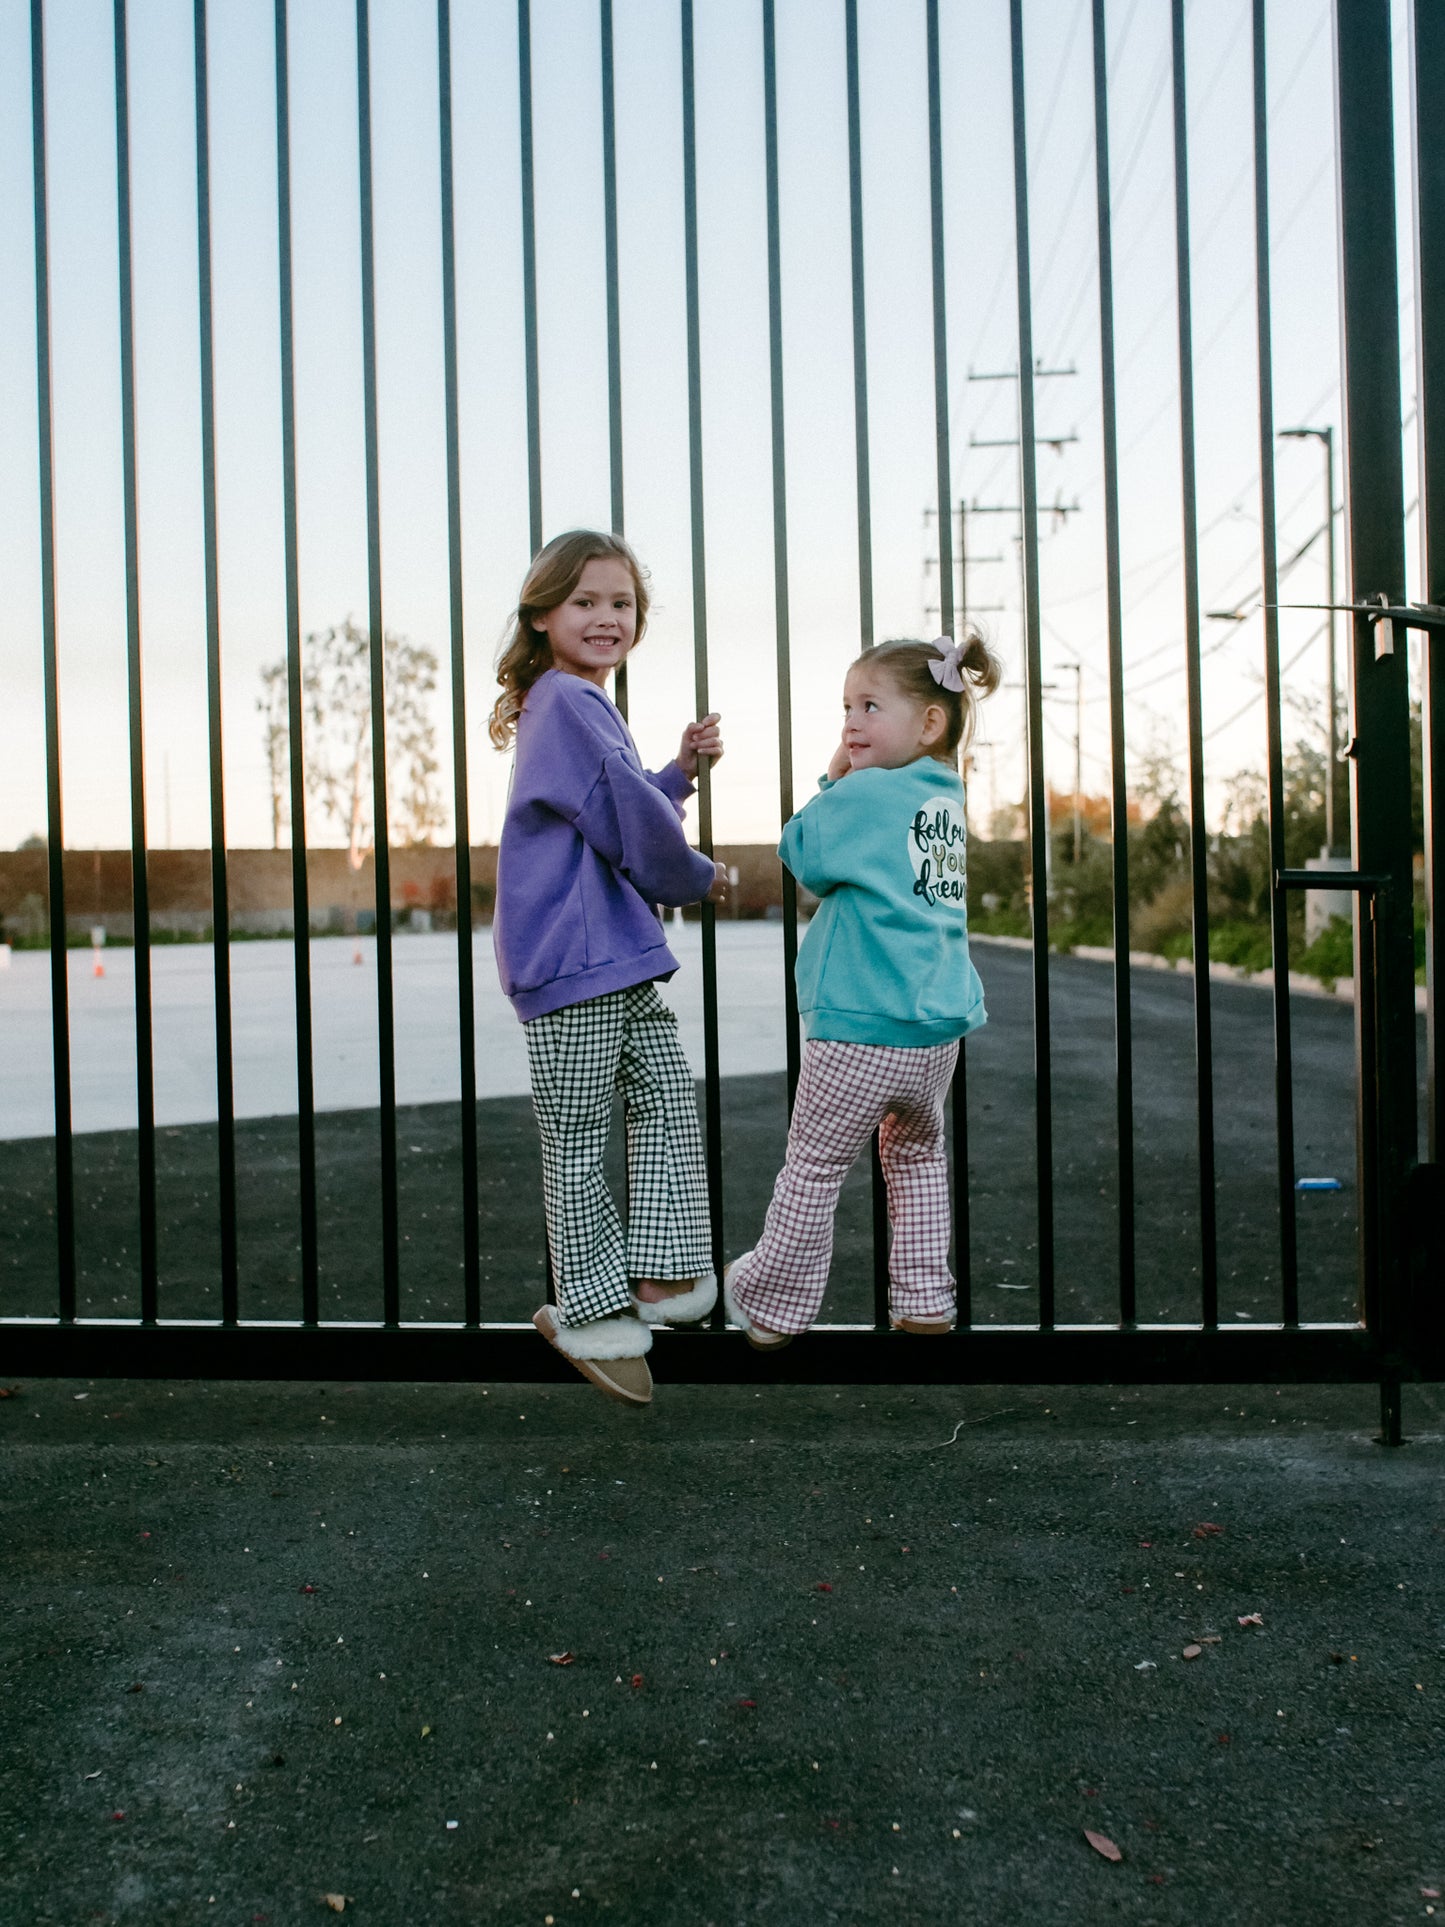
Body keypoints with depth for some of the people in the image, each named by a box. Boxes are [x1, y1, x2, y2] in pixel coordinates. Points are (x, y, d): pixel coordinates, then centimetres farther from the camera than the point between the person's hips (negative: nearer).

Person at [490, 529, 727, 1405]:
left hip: (620, 952, 10)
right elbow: (629, 823, -18)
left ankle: (659, 1275, 15)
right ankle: (591, 1310, 12)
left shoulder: (585, 706, 18)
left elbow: (629, 814, 23)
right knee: (579, 1135, 1)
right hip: (572, 955, -10)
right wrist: (701, 878, -1)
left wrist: (683, 766, 7)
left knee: (668, 1098, 10)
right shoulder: (564, 703, -14)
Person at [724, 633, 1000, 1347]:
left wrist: (833, 778, 5)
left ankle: (772, 1307, 20)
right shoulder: (948, 797, 9)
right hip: (941, 1026, 7)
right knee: (916, 1155, 24)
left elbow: (800, 854, -1)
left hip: (862, 1029, -7)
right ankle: (925, 1300, 27)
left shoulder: (863, 793, -12)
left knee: (813, 1167, 6)